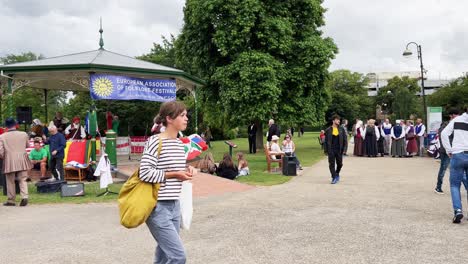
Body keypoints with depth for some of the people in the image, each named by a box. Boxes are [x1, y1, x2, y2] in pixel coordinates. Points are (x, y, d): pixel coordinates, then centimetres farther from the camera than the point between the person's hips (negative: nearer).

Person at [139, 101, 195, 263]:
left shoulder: (180, 143, 10)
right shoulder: (155, 141, -15)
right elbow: (145, 173, -20)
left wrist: (186, 171, 1)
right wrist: (174, 175, -16)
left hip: (174, 206, 8)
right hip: (158, 207, -8)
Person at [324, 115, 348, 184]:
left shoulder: (341, 129, 4)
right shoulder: (328, 130, 0)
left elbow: (345, 139, 5)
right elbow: (326, 141, 4)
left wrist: (344, 149, -3)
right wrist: (326, 150, 0)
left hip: (339, 150, 1)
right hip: (331, 150, -1)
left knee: (339, 164, 9)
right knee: (332, 164, -1)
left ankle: (337, 174, 36)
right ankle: (334, 178, 7)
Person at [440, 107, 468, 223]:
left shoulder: (457, 120, 2)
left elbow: (444, 134, -6)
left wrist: (449, 150, 0)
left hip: (458, 155, -1)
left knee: (455, 184, 6)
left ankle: (458, 210, -10)